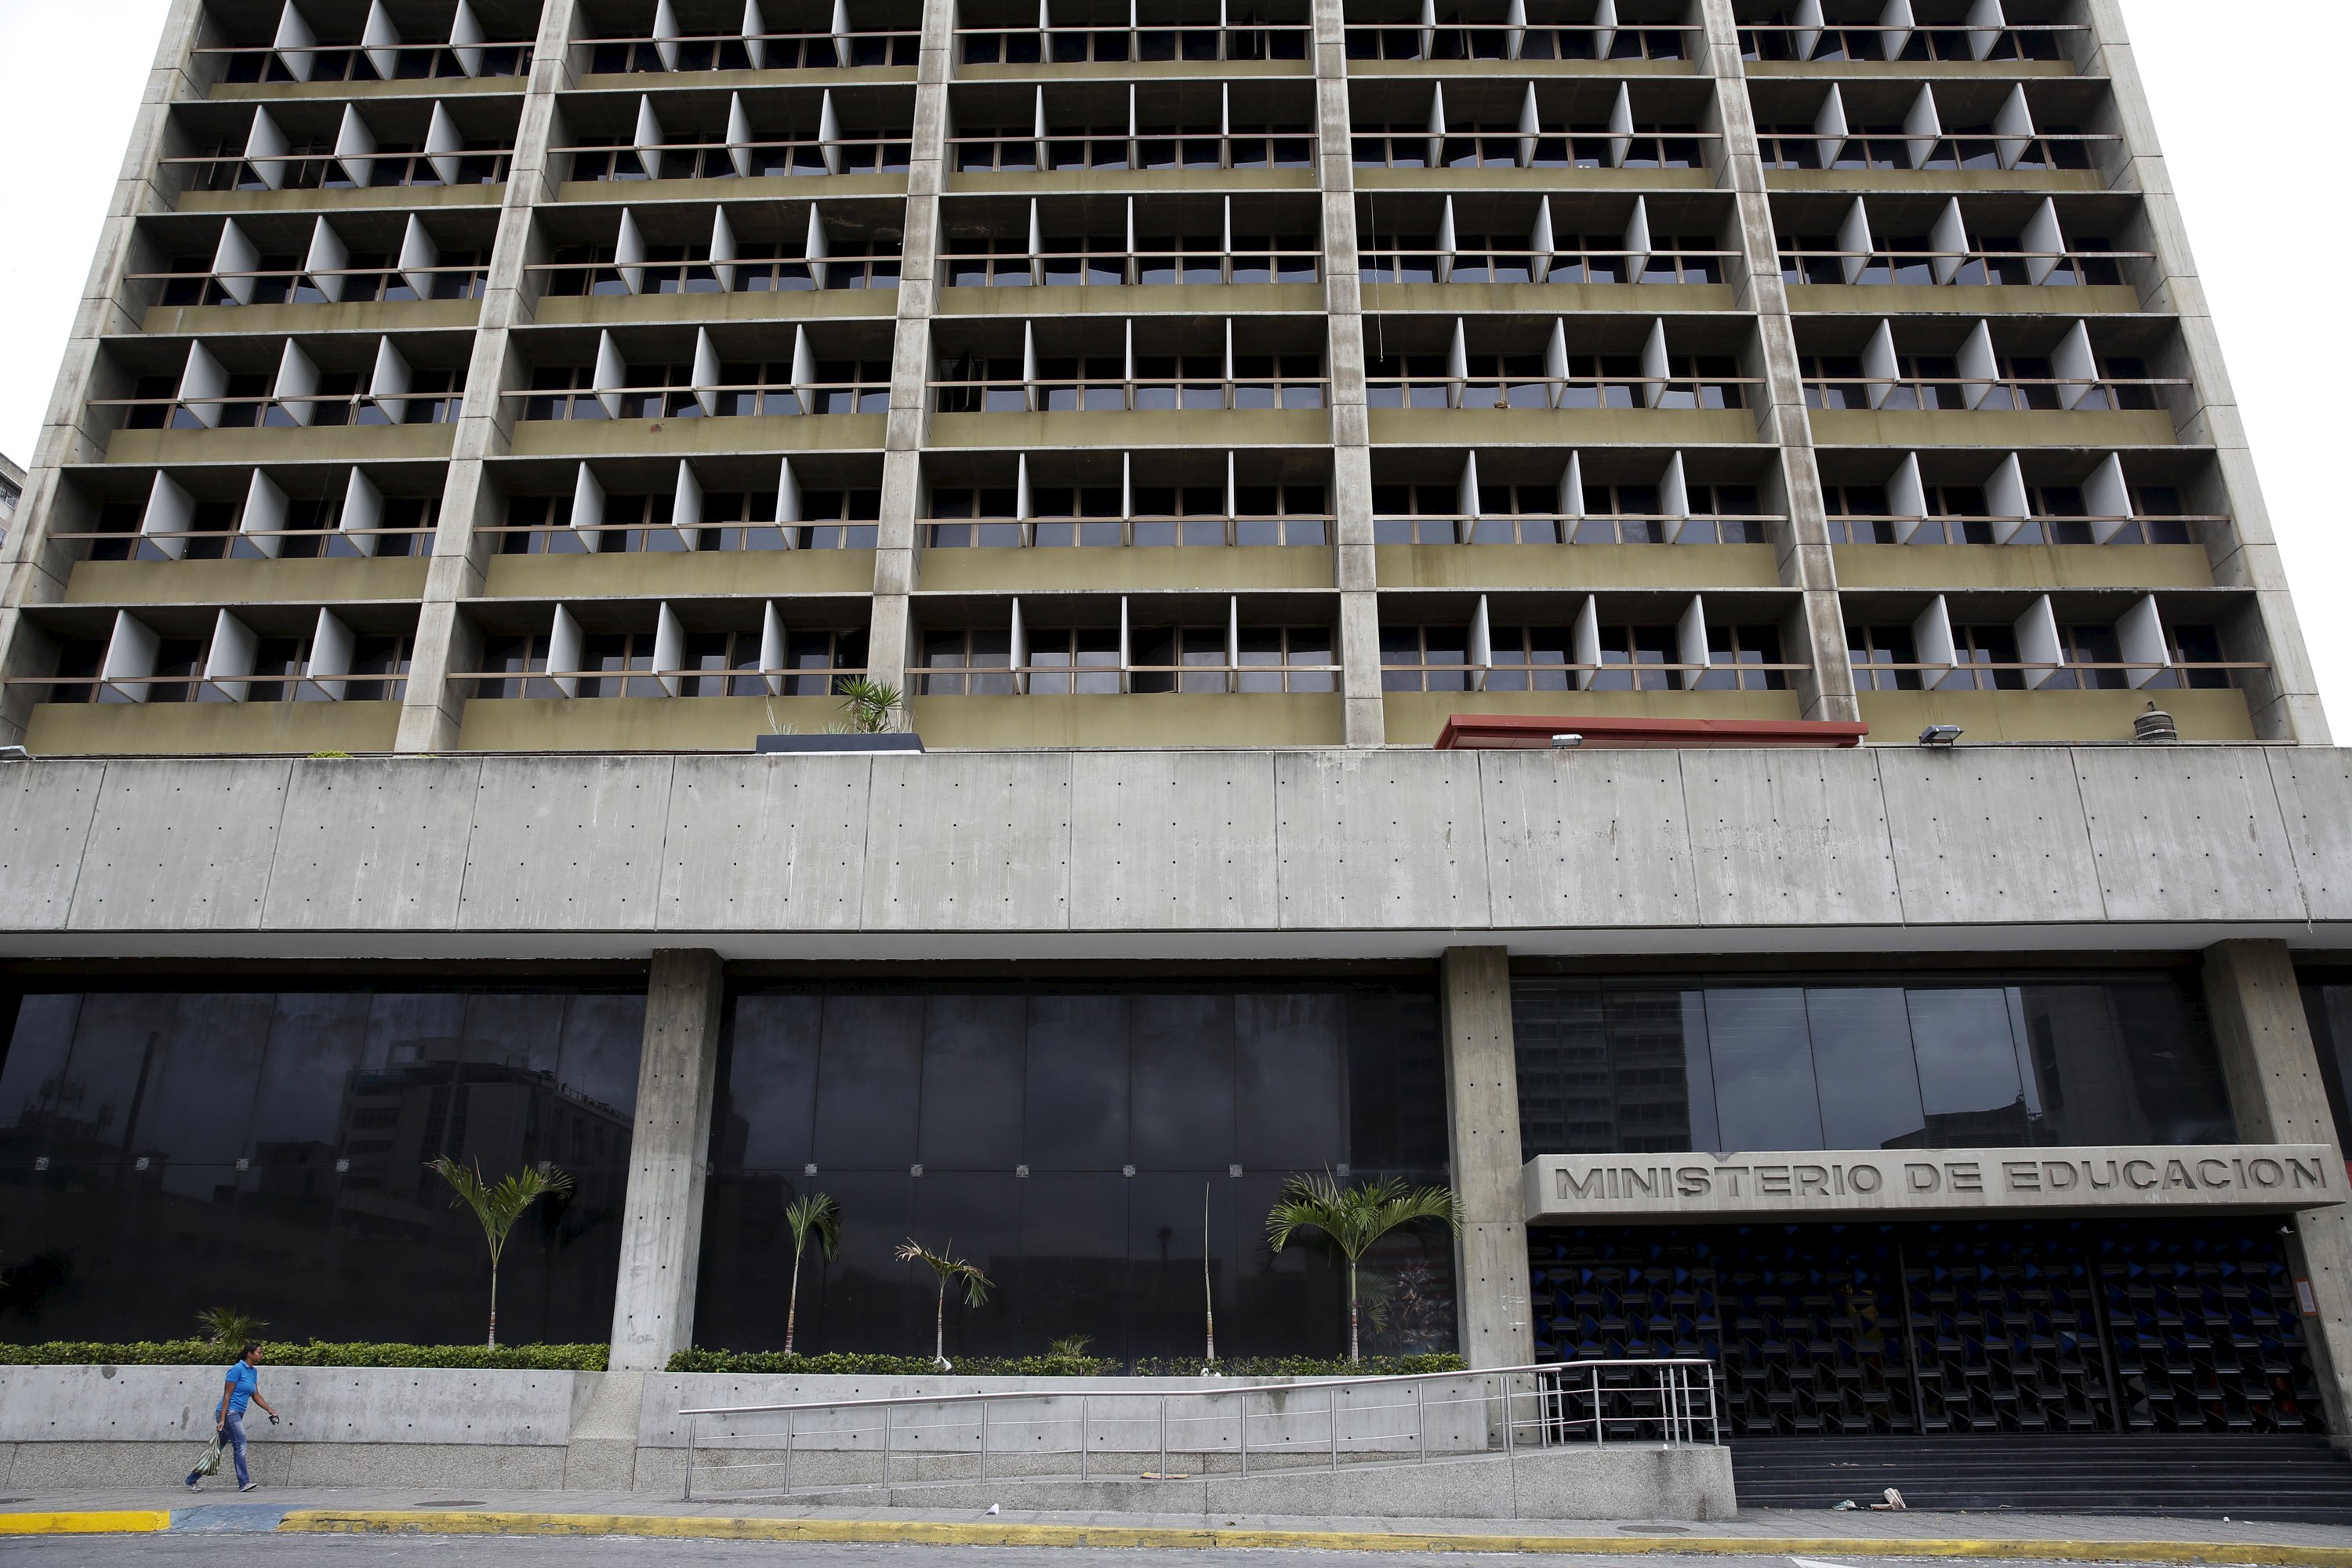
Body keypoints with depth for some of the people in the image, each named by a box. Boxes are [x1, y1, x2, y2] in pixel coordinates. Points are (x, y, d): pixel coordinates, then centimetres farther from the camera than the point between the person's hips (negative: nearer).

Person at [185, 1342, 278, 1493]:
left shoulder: (253, 1372, 14)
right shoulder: (237, 1369, -12)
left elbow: (256, 1396, 18)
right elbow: (227, 1396, -14)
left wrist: (270, 1410, 11)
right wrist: (222, 1420, -17)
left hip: (237, 1415, 9)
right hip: (229, 1413, -9)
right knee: (240, 1446, -11)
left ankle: (191, 1480, 22)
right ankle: (244, 1483, -10)